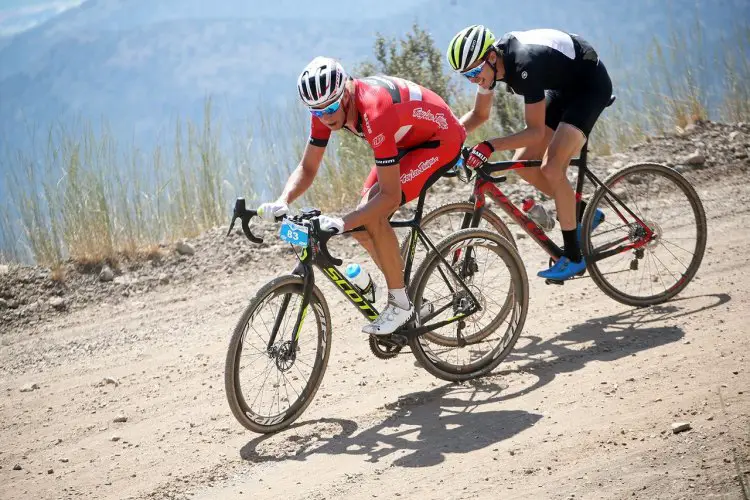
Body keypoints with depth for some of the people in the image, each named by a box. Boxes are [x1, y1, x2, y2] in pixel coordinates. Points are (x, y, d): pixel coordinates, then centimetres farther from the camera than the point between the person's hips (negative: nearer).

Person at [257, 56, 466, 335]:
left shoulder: (374, 113, -38)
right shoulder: (326, 108, -16)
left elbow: (390, 196, -37)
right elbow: (307, 168, -7)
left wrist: (343, 223, -46)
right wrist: (282, 203, -26)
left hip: (441, 140, -8)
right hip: (407, 141, 8)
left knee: (373, 216, -22)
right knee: (362, 222, -2)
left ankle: (400, 305, -9)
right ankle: (404, 292, 16)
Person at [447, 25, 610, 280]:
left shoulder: (525, 64, -36)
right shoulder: (486, 62, -12)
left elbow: (535, 131, -33)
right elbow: (479, 114, 4)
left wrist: (490, 145, -41)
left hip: (591, 85, -9)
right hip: (563, 87, 9)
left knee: (551, 168, -21)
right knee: (523, 163, 1)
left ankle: (573, 257, -12)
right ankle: (582, 213, 17)